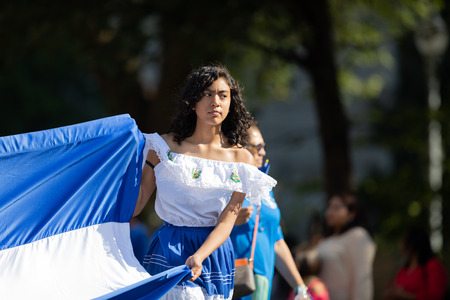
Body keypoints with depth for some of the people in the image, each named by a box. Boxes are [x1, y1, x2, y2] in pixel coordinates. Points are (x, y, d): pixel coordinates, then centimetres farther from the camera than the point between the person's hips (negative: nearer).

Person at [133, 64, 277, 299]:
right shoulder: (166, 146, 2)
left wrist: (198, 257, -20)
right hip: (170, 249, -2)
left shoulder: (240, 158, 4)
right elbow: (135, 205, 0)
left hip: (214, 251, 2)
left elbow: (227, 220, -4)